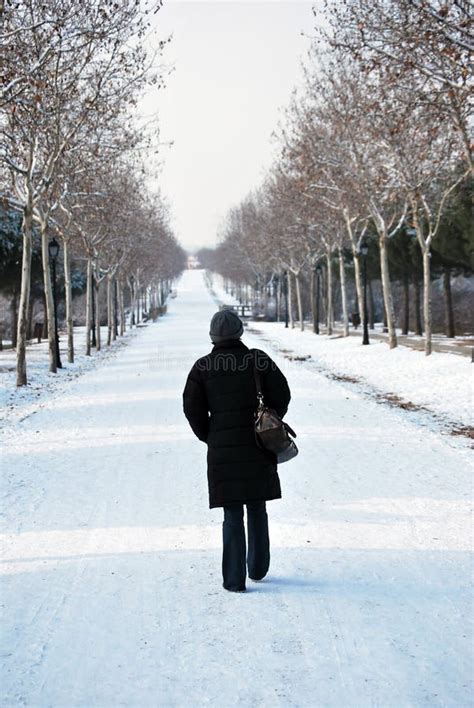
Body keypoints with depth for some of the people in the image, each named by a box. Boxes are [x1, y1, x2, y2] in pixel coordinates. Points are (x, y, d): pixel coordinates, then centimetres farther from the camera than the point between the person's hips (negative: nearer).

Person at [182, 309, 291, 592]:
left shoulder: (202, 367, -3)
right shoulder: (258, 359, -3)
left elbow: (192, 407, -3)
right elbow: (281, 394, -2)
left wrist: (209, 437, 10)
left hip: (223, 449, -1)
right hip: (259, 446, 1)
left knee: (232, 515, 4)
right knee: (257, 508, 17)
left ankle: (235, 579, 2)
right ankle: (258, 568, 28)